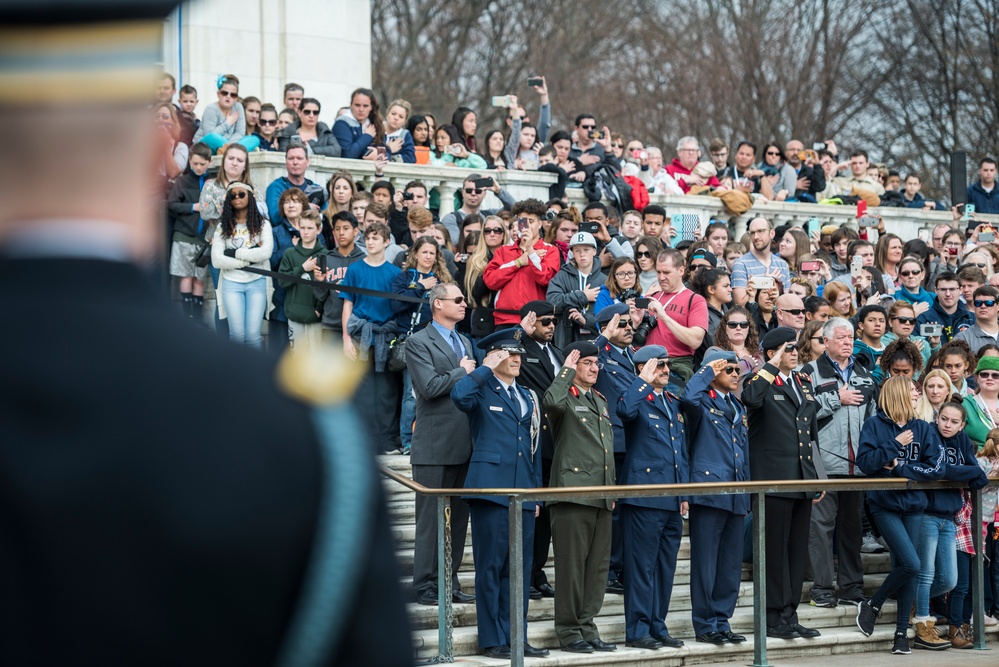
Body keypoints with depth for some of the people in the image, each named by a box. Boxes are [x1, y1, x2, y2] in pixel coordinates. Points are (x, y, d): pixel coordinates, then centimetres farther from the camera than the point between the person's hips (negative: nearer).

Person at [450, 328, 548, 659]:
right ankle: (492, 640, 2)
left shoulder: (528, 398, 20)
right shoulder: (482, 391, 1)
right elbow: (459, 395, -25)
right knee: (491, 567, -3)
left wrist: (536, 493, 16)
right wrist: (488, 369, -14)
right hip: (491, 489, -6)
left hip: (523, 494, 6)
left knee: (519, 568, 8)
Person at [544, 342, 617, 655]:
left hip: (602, 497, 8)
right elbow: (552, 402, -29)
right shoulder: (566, 398, -2)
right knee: (572, 564, -5)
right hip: (573, 493, -8)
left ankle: (587, 627, 14)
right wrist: (567, 370, -13)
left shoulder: (601, 402, 23)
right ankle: (568, 631, 1)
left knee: (598, 565, 8)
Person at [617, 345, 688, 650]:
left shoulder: (674, 404, 19)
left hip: (672, 500, 8)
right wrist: (645, 381, -20)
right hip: (643, 497, -8)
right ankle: (637, 630, -1)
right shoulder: (638, 399, -3)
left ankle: (658, 627, 18)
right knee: (642, 565, -5)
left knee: (665, 567, 11)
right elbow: (625, 410, -30)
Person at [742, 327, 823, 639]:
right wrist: (772, 367, -21)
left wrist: (818, 474, 19)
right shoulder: (762, 381, -4)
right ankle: (774, 617, 1)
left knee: (798, 549, 10)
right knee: (776, 549, -4)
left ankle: (790, 615, 16)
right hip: (774, 478, -7)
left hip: (803, 480, 7)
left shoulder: (804, 382, 18)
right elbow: (750, 399, -31)